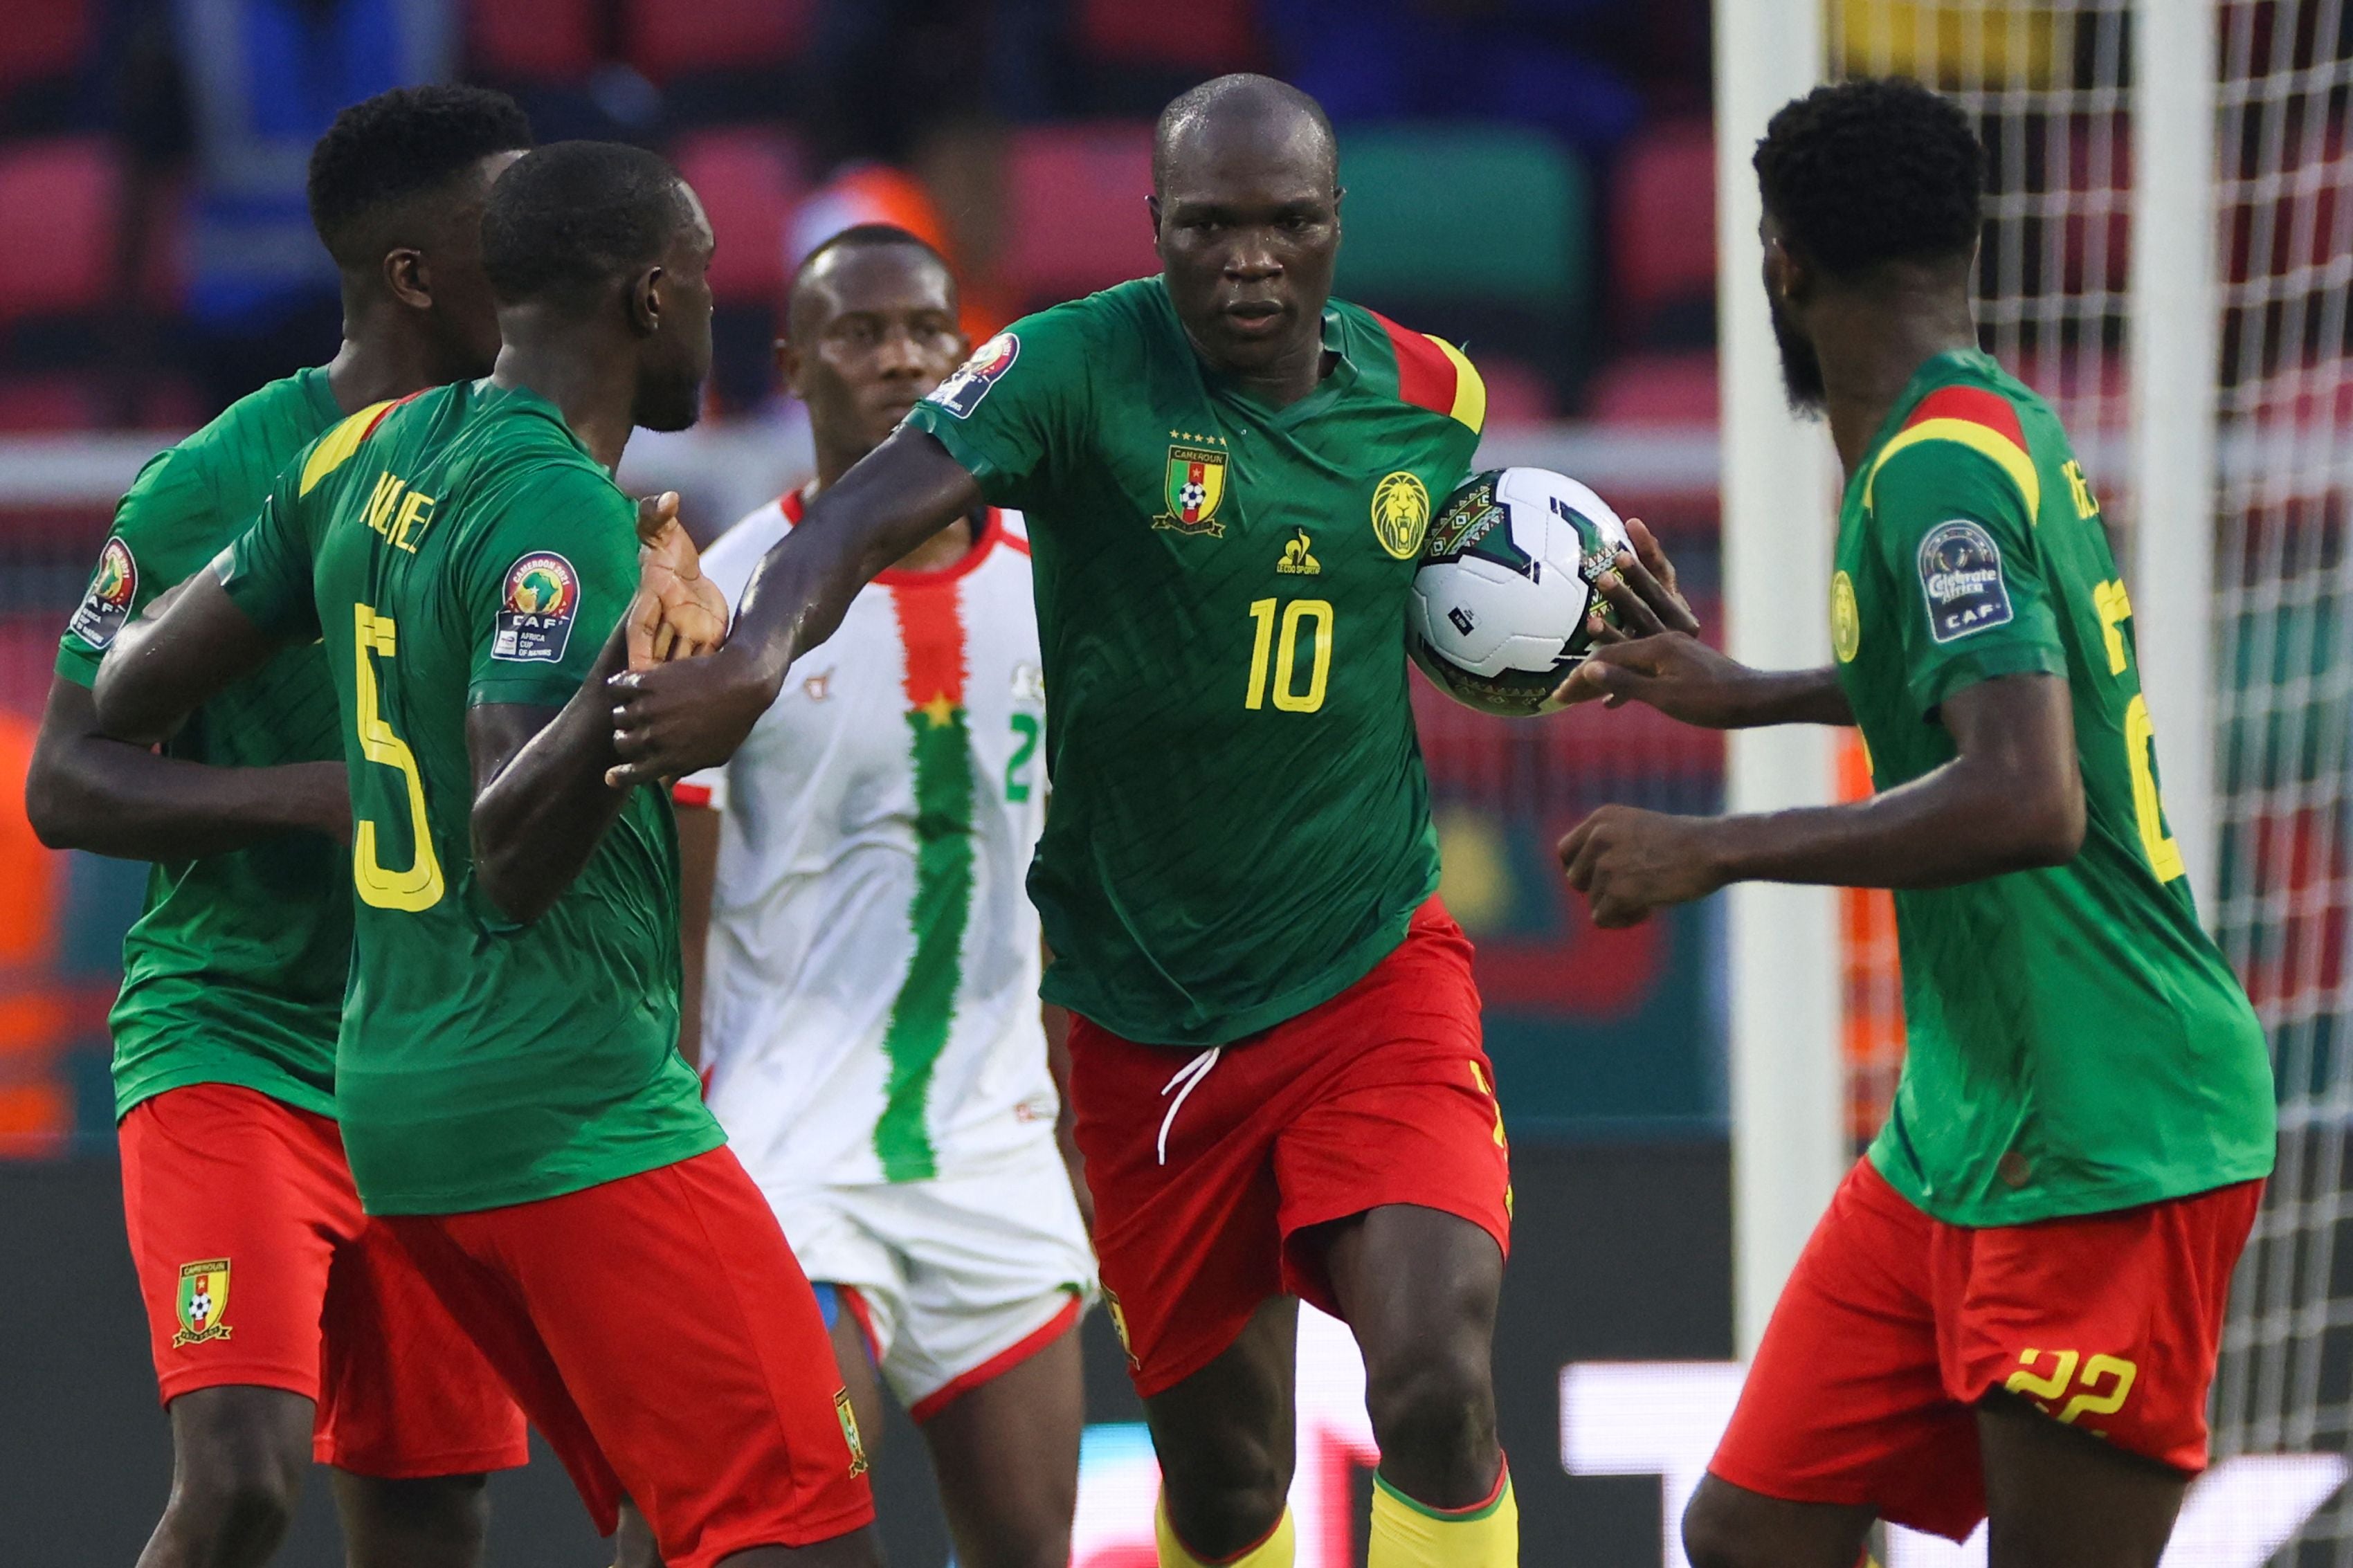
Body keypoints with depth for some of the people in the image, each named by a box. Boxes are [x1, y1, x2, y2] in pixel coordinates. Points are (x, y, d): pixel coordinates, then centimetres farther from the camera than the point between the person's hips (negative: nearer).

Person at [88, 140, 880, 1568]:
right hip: (580, 1114, -9)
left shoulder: (368, 459, 9)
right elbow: (513, 858, -24)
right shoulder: (561, 514, -16)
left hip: (396, 1097, 9)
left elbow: (130, 697, 17)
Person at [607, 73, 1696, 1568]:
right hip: (1146, 1019, -1)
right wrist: (759, 649, -48)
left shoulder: (1427, 396, 0)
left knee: (1437, 1389, -20)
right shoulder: (1078, 367, -12)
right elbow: (876, 510, -28)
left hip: (1373, 978, 1)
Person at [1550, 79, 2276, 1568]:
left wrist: (1713, 851, -22)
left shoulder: (1942, 469, -18)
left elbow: (2026, 801, -30)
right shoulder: (2002, 428, 11)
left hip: (2103, 1150, -10)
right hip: (1966, 1126, 10)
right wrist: (1753, 695, 42)